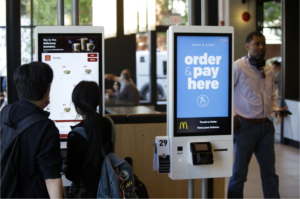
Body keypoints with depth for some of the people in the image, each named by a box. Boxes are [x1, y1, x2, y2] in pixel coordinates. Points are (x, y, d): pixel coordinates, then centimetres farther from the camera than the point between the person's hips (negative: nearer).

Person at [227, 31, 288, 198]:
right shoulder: (238, 67, -11)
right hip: (246, 126, -6)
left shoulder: (269, 70, 10)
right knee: (239, 172, 5)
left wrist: (276, 109, 4)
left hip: (266, 126, 6)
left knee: (269, 170, 12)